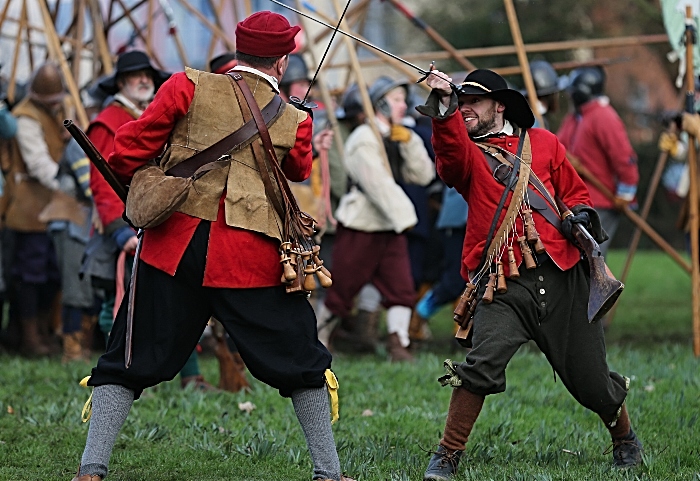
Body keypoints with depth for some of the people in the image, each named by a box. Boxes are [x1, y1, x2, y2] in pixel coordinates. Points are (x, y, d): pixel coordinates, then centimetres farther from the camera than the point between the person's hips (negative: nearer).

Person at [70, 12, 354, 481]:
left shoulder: (189, 87, 0)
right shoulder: (294, 122, 2)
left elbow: (127, 152, -1)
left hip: (175, 247, 1)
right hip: (250, 260, -1)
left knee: (130, 362, 9)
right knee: (302, 365, 14)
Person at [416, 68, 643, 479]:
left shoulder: (543, 143, 14)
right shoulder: (468, 154, 9)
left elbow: (574, 191, 23)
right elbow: (451, 155, -16)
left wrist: (580, 214, 1)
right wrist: (444, 109, -33)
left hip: (561, 278, 1)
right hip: (505, 288, -1)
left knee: (589, 376, 8)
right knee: (482, 365, -23)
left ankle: (626, 441, 36)